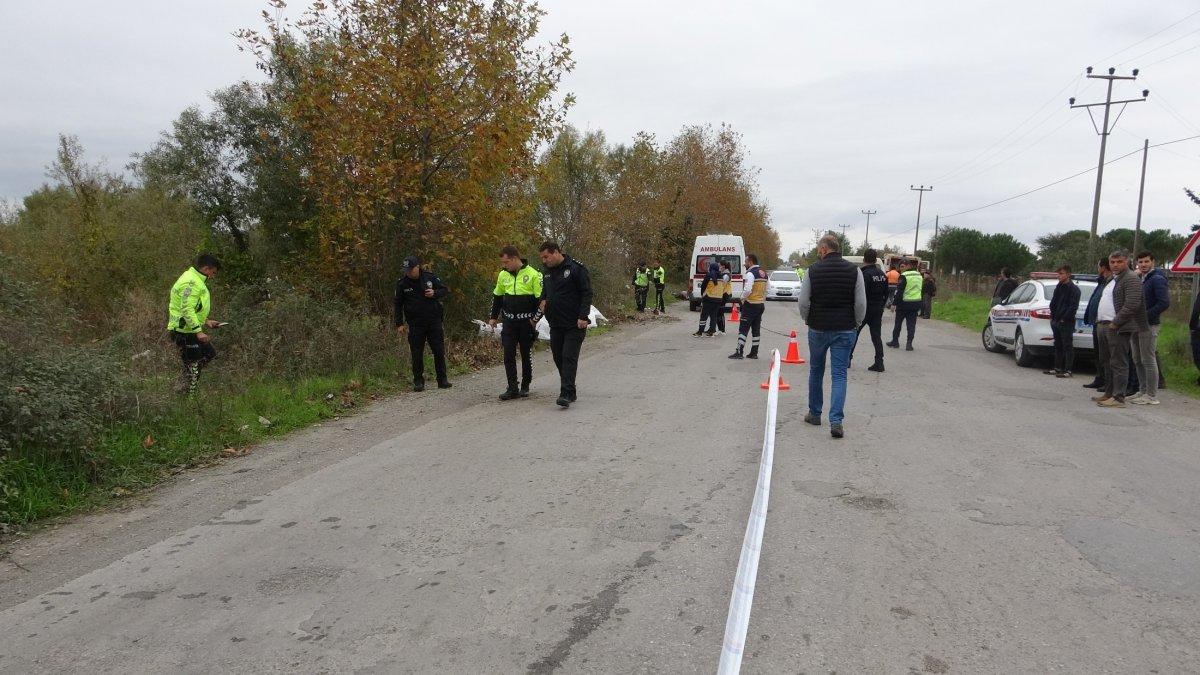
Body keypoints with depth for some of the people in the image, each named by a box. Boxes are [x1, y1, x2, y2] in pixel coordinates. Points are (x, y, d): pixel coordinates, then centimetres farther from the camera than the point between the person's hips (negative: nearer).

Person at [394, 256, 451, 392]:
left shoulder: (430, 277, -2)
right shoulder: (402, 283, -2)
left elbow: (444, 290, 9)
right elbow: (398, 304, 4)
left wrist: (434, 293, -14)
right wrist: (399, 324, 0)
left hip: (434, 320, 1)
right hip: (415, 324, 0)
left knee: (439, 351, 4)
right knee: (416, 353, 2)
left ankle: (442, 380, 14)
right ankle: (418, 382, 11)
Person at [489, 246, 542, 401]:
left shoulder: (533, 275, -10)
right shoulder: (503, 275, 5)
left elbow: (542, 298, -8)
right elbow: (497, 296, 18)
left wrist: (536, 318, -12)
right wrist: (493, 317, 15)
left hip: (527, 322, -4)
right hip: (509, 322, 4)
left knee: (526, 355, 7)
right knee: (509, 355, -2)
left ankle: (525, 387, 20)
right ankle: (512, 389, 1)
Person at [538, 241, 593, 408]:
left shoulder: (576, 268, -10)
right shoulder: (548, 272, 12)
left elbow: (587, 293, -12)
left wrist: (583, 317, -19)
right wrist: (543, 300, 6)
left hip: (574, 325, -7)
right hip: (555, 324, 7)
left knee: (569, 357, -12)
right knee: (558, 357, 9)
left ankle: (566, 394, -13)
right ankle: (570, 392, 20)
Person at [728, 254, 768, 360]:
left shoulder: (750, 274, -16)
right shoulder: (763, 274, 12)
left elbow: (747, 290, -25)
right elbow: (766, 290, 16)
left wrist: (743, 298, -8)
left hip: (751, 305, -8)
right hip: (761, 305, 8)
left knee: (743, 329, -3)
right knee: (756, 330, 12)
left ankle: (739, 352, -4)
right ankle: (754, 353, 15)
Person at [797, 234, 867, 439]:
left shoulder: (813, 270, -5)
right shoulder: (854, 271, -3)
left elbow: (803, 303, -5)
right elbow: (861, 304, -6)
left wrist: (808, 320, 12)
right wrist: (856, 323, 10)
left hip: (818, 329, 0)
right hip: (845, 330, 0)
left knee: (816, 371, 17)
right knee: (839, 375, 1)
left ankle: (814, 414, 28)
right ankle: (836, 420, -9)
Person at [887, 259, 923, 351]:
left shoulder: (904, 276, -13)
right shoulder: (919, 275, 11)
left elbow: (899, 291, -16)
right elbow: (921, 290, 16)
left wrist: (895, 303, -13)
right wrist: (920, 305, 20)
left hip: (904, 303, -5)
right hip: (916, 303, 5)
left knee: (898, 322, 9)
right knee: (911, 323, 6)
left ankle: (895, 341, 17)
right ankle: (909, 343, -1)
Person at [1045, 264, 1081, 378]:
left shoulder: (1073, 289, -9)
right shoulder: (1058, 287, 15)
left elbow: (1073, 307, -15)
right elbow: (1053, 303, 20)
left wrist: (1064, 318, -15)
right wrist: (1052, 316, 9)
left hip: (1066, 323, -8)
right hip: (1056, 322, 8)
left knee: (1068, 346, -4)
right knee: (1058, 346, 13)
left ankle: (1068, 370, -4)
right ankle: (1058, 368, 21)